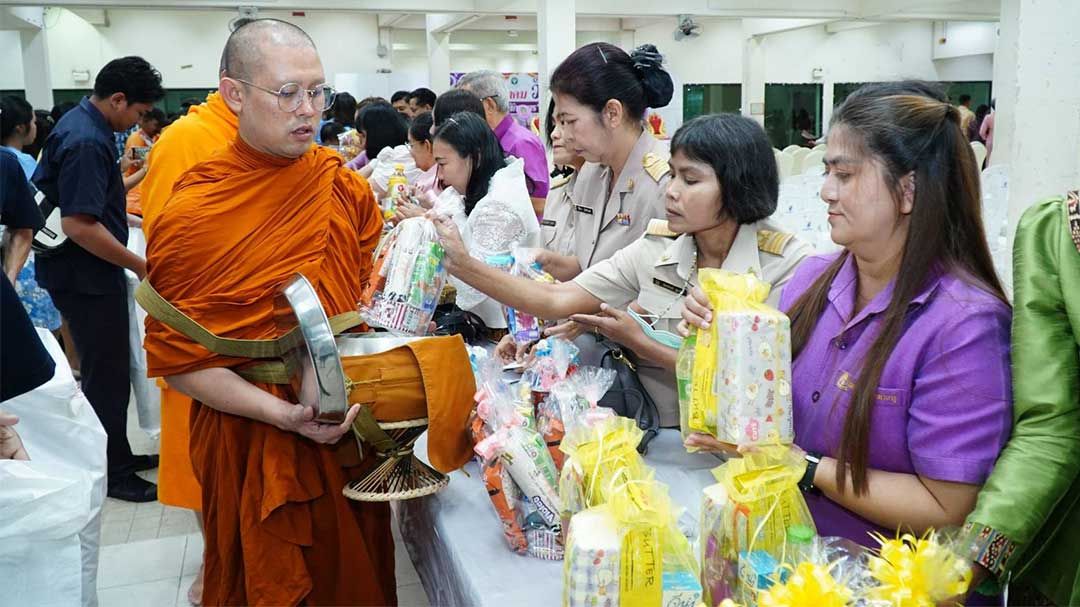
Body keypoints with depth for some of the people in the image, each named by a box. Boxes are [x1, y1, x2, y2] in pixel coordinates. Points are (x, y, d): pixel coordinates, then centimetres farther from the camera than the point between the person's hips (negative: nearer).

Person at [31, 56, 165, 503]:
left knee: (107, 370, 18)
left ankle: (117, 456, 31)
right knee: (107, 377, 1)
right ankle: (112, 473, 14)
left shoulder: (82, 124, 9)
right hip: (86, 278, -10)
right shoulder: (87, 142, -23)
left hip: (88, 272, 10)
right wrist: (139, 265, -20)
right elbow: (79, 225, -28)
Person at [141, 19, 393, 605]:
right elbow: (177, 359, -13)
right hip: (252, 442, -4)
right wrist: (283, 414, -22)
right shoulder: (191, 212, -15)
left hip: (350, 430, 5)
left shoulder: (345, 188, 0)